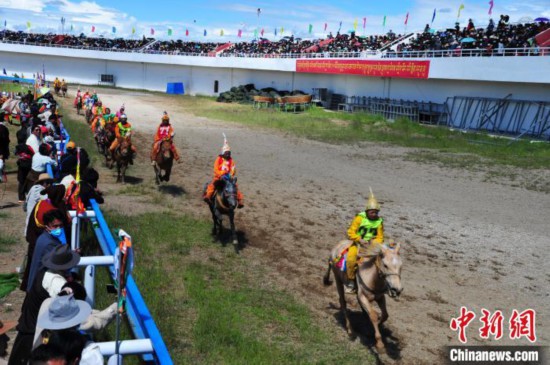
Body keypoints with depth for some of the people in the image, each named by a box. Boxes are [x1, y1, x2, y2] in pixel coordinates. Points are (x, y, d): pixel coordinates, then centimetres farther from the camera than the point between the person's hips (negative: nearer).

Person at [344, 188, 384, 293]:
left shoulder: (379, 222, 0)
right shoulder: (360, 218, -8)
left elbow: (380, 237, 4)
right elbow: (351, 232, -9)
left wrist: (374, 242, -17)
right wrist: (360, 240, -21)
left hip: (371, 244, 3)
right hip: (357, 242, -2)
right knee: (351, 259, -27)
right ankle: (351, 281, -9)